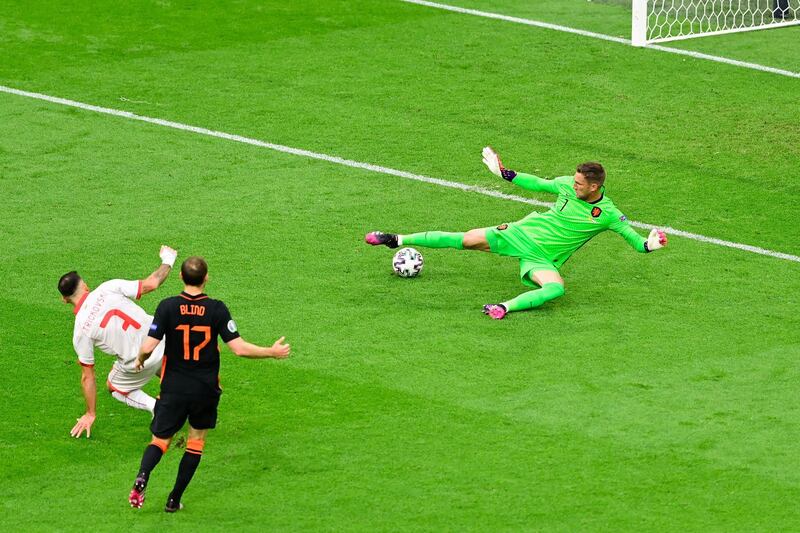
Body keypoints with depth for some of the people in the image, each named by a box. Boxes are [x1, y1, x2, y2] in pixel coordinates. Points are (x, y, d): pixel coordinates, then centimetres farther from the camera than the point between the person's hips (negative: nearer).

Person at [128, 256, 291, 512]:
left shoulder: (168, 307, -10)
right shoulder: (217, 309, -10)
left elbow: (148, 346, -14)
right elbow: (238, 348, -12)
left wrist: (140, 359, 10)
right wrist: (272, 352, 2)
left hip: (174, 388, 0)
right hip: (206, 389, 0)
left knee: (160, 440, 9)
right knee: (197, 440, 19)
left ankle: (142, 477, -23)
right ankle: (174, 499, 15)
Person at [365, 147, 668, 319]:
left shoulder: (608, 214, -12)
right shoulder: (567, 185, -3)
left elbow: (633, 238, -9)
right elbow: (538, 184, 11)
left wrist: (648, 245, -32)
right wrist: (504, 173, 8)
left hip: (543, 259, -2)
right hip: (523, 234, 2)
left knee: (556, 288, -36)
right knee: (466, 240, -6)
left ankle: (507, 307, -48)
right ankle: (398, 240, 3)